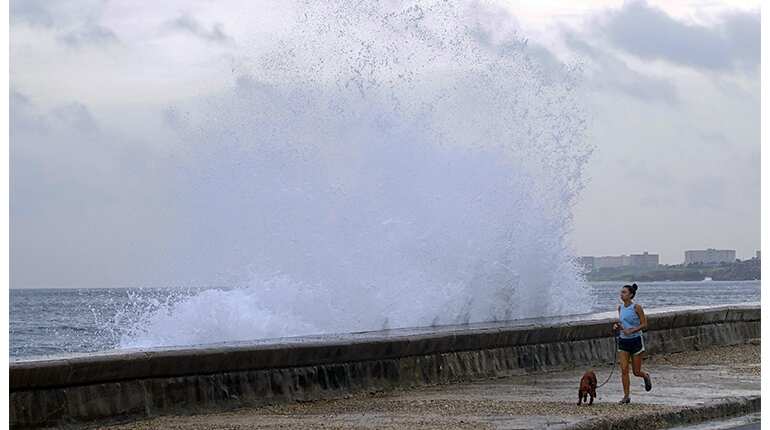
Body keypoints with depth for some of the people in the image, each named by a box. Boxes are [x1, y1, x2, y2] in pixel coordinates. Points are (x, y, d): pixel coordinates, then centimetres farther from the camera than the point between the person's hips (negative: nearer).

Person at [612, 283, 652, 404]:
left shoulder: (636, 307, -11)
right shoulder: (620, 307, 5)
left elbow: (644, 325, -11)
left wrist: (631, 331, -23)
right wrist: (617, 326, -3)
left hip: (635, 340, -4)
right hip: (623, 341, 4)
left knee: (636, 372, 3)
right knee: (624, 369, -7)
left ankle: (646, 376, 38)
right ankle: (626, 396, 0)